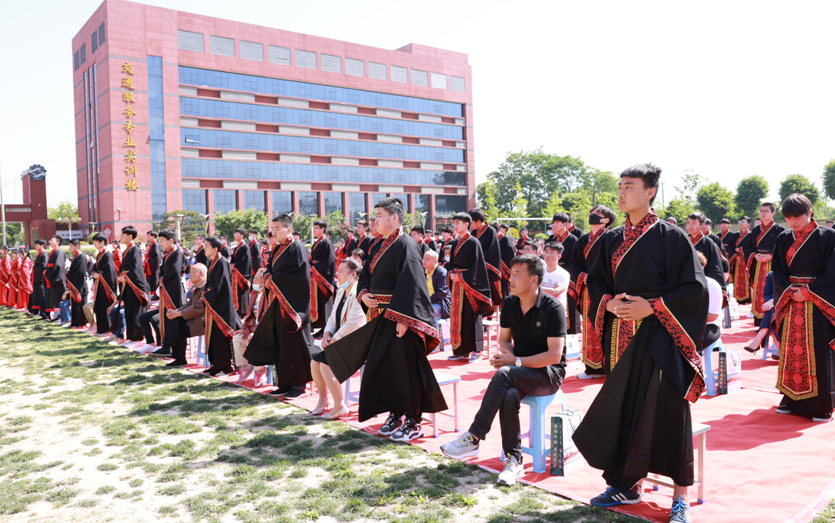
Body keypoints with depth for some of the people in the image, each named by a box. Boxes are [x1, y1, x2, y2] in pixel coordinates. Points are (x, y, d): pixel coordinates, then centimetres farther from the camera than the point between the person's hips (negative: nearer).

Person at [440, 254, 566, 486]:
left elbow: (554, 355, -18)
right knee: (509, 396, -32)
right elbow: (504, 338, 16)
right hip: (519, 373, 5)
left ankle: (473, 438, -28)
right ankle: (513, 460, -20)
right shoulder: (510, 304, 4)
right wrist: (506, 352, -8)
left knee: (504, 374, -33)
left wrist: (516, 361, -20)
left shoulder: (552, 309, -14)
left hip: (549, 373, -4)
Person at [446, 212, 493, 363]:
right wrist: (451, 273, -3)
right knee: (457, 315, 7)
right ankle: (461, 350, 15)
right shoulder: (455, 243, 13)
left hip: (469, 283, -7)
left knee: (470, 315, -5)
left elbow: (477, 264, -12)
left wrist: (462, 277, -17)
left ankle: (476, 350, 4)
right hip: (457, 283, 7)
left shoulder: (473, 242, -8)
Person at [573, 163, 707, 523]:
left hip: (659, 337, -5)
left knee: (666, 409, 1)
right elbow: (595, 281, 16)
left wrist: (651, 307, -16)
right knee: (624, 408, 10)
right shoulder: (612, 240, 9)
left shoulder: (670, 236, -6)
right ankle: (629, 484, 26)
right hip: (622, 337, 5)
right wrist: (609, 303, -4)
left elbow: (694, 287, -8)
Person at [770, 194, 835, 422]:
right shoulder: (783, 239, 7)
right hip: (791, 302, 4)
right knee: (791, 351, 8)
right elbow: (778, 271, 5)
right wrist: (789, 291, -11)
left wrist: (808, 292, -15)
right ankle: (792, 399, 19)